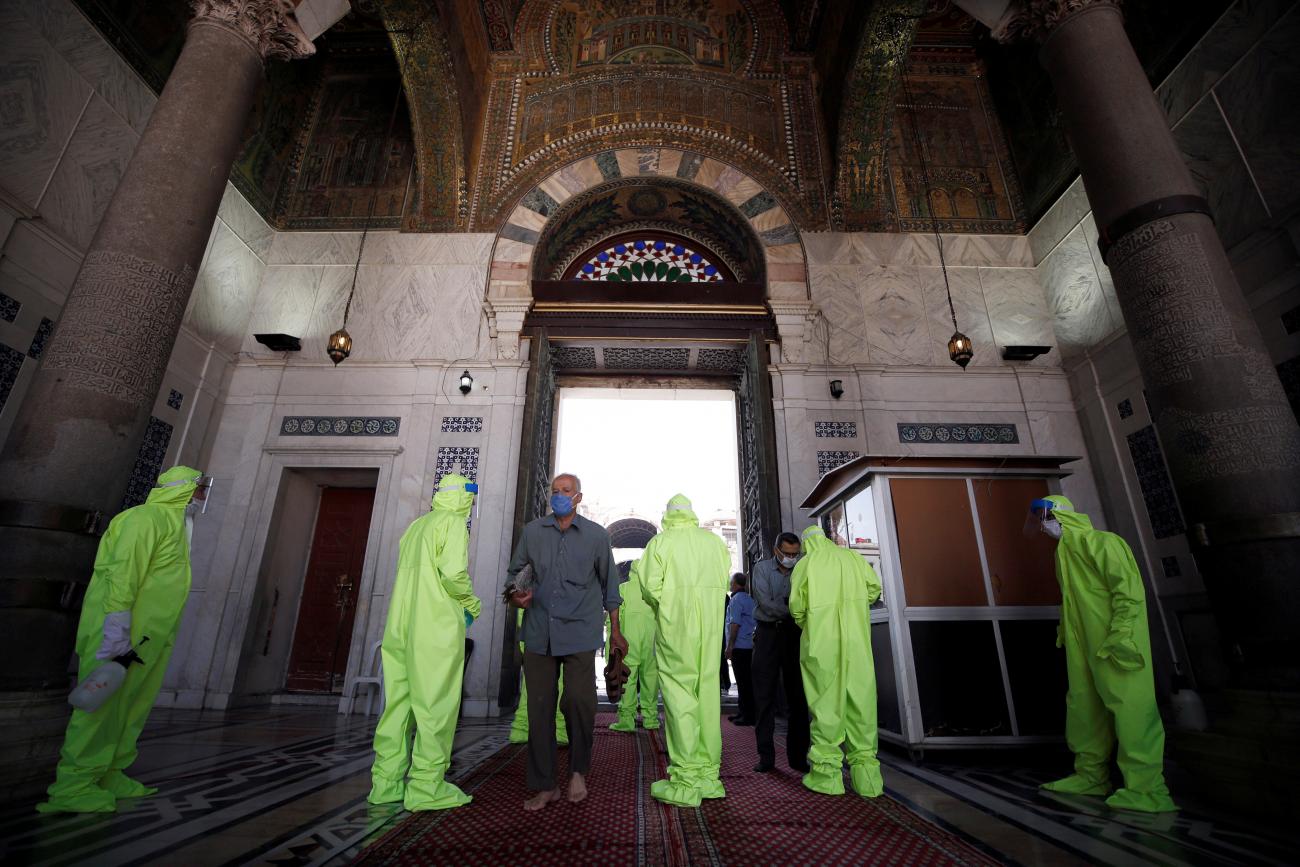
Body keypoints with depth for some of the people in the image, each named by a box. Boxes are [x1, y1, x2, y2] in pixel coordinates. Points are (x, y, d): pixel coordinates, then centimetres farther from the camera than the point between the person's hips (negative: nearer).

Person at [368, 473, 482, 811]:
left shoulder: (416, 525, 17)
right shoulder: (454, 523, -7)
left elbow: (410, 574, 17)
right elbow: (453, 572, -18)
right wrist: (473, 605, -1)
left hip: (401, 626, 8)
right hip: (437, 627, -8)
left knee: (398, 703, 12)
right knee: (436, 707, -1)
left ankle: (386, 783, 17)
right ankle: (427, 787, 4)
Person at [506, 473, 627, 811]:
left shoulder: (596, 535, 4)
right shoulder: (532, 531, 8)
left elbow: (609, 584, 11)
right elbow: (514, 571, 16)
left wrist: (615, 630, 12)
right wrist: (515, 595, -6)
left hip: (580, 631, -2)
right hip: (539, 632, 2)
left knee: (579, 700, -12)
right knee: (539, 707, 5)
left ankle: (578, 770, 14)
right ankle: (544, 786, 21)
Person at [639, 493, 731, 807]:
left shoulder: (660, 542, -3)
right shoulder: (716, 541, 8)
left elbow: (649, 586, -10)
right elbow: (723, 584, 5)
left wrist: (662, 609, 8)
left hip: (674, 628, -4)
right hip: (710, 627, 4)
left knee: (679, 695, 0)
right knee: (707, 692, 10)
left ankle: (685, 782, 2)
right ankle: (708, 775, 19)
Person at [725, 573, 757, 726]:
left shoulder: (736, 599, -13)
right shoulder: (750, 599, 14)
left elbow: (735, 624, -18)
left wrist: (729, 646, -16)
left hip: (738, 646, -9)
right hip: (748, 645, 9)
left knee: (743, 681, -4)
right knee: (745, 680, 14)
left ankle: (748, 715, 0)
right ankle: (743, 711, 21)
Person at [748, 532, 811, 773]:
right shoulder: (762, 568, 2)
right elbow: (765, 603, -9)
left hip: (794, 634, 2)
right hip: (768, 633, -2)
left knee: (798, 695, 5)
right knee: (765, 696, 0)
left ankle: (798, 756, 16)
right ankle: (766, 756, 9)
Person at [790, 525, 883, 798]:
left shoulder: (805, 564, 2)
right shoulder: (853, 557, 8)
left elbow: (796, 605, -1)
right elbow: (874, 587, 5)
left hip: (820, 642, -2)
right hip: (856, 641, 2)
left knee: (826, 701, 4)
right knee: (860, 699, 9)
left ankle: (827, 772, 7)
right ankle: (865, 771, 12)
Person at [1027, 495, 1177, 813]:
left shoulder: (1101, 543, -12)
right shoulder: (1066, 551, 16)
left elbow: (1129, 589, -19)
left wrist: (1120, 635, -24)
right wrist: (1065, 632, 17)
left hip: (1114, 644, -9)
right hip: (1083, 646, 10)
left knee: (1129, 709, -5)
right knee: (1083, 707, 14)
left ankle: (1146, 790, 5)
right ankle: (1090, 776, 26)